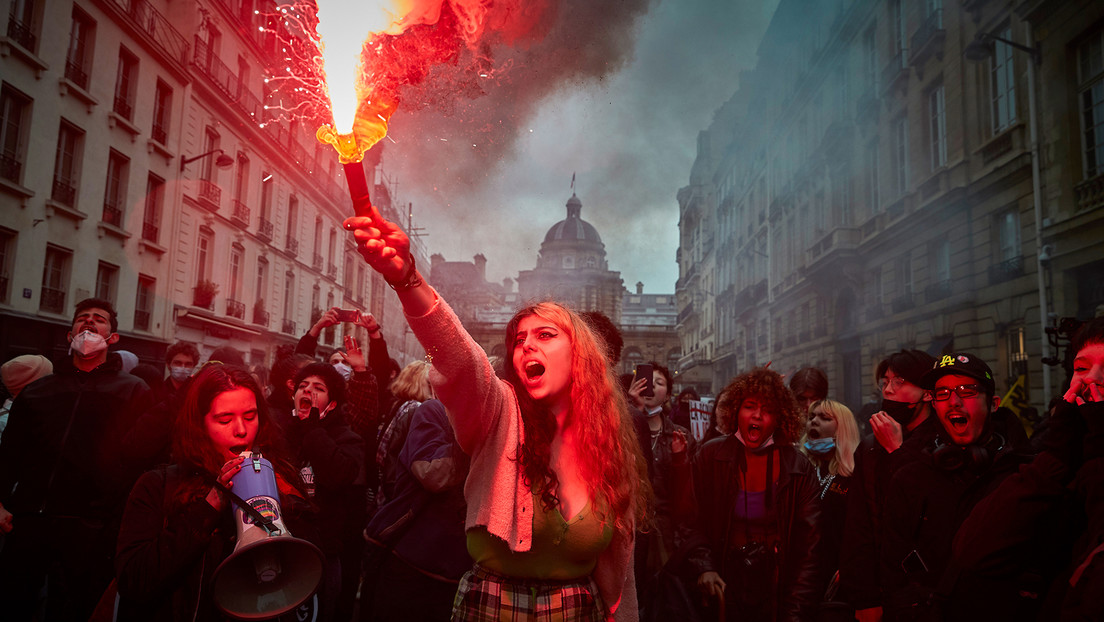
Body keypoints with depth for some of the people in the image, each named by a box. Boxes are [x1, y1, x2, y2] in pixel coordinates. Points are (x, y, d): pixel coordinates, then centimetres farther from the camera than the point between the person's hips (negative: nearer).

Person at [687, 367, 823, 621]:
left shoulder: (798, 467, -5)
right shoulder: (711, 455, -3)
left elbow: (809, 545, -7)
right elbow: (696, 521, -4)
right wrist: (705, 567, -20)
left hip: (776, 595, 0)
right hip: (725, 588, 0)